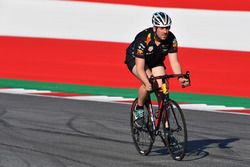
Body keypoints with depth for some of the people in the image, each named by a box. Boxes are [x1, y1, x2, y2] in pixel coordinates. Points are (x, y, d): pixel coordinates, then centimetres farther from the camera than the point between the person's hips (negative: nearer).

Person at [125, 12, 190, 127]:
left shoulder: (171, 39, -25)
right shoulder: (143, 39, -37)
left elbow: (174, 62, -23)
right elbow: (140, 67, -39)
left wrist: (180, 78, -42)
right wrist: (147, 83, -55)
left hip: (155, 61, 4)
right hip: (135, 59, -4)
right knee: (148, 82, -31)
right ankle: (138, 109, -7)